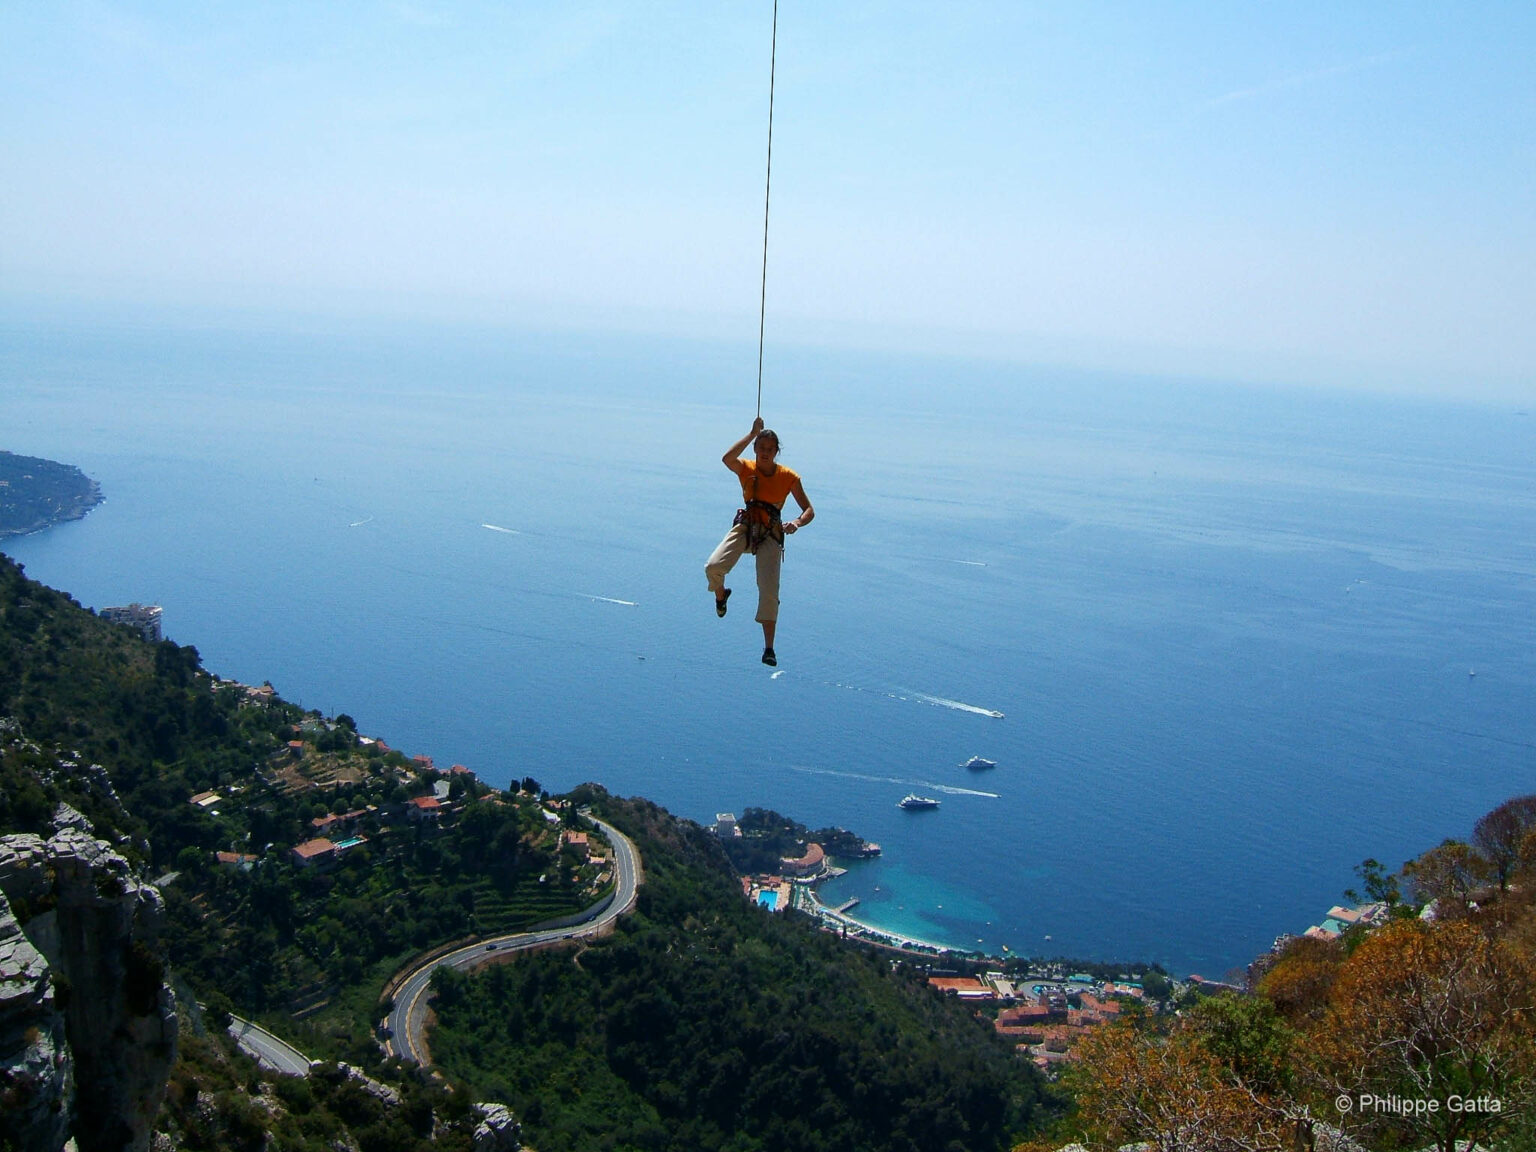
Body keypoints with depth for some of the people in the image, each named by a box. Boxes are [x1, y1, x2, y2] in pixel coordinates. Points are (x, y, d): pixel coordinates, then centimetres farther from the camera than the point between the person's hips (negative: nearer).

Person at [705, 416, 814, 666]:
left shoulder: (789, 477, -3)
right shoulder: (746, 469, -1)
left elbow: (809, 510, -2)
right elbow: (726, 458, -25)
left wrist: (797, 522, -25)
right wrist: (753, 433, -22)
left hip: (771, 534, -1)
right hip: (745, 526, 1)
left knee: (769, 592, -8)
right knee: (713, 567, -23)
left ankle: (769, 649, 2)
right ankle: (721, 595, 15)